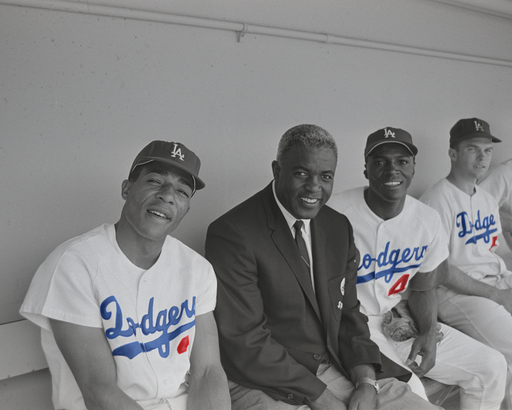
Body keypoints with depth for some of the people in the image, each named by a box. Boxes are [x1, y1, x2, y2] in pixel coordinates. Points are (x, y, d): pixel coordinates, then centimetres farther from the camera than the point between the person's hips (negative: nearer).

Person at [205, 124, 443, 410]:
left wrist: (366, 382, -5)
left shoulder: (339, 228, 5)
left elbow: (348, 314, 10)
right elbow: (245, 342, -17)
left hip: (336, 370, 6)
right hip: (266, 385, -5)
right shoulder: (232, 234, -16)